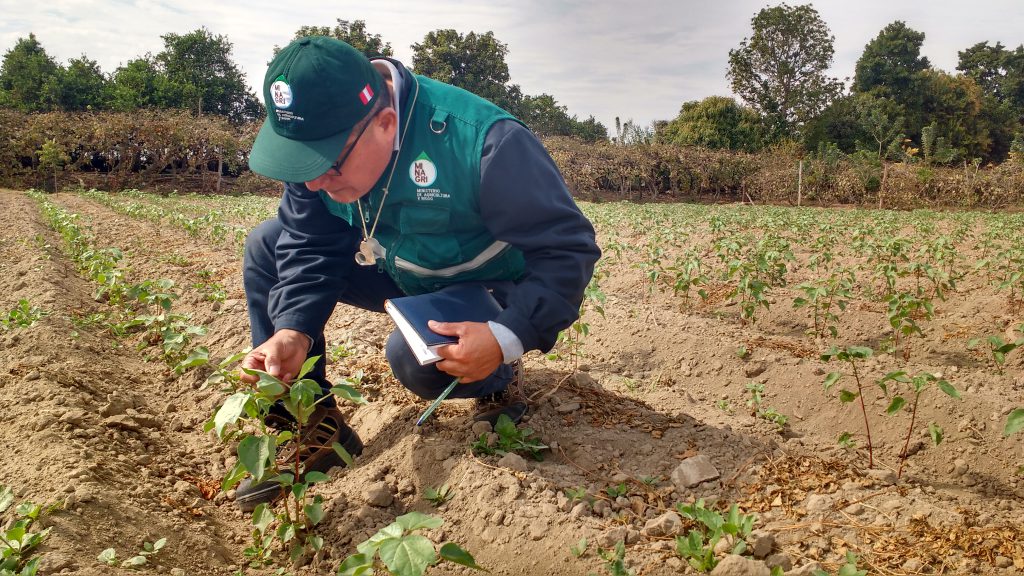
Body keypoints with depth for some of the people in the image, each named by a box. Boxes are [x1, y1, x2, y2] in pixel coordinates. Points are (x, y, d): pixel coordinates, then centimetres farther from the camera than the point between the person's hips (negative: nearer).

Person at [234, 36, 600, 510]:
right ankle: (314, 429, -3)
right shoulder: (318, 139, -15)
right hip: (402, 275, 7)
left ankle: (497, 382, 1)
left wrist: (507, 338, -39)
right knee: (266, 245, -5)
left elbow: (568, 249, -28)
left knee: (414, 356, -37)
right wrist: (294, 330, -23)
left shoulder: (482, 142, -34)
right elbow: (311, 244, -6)